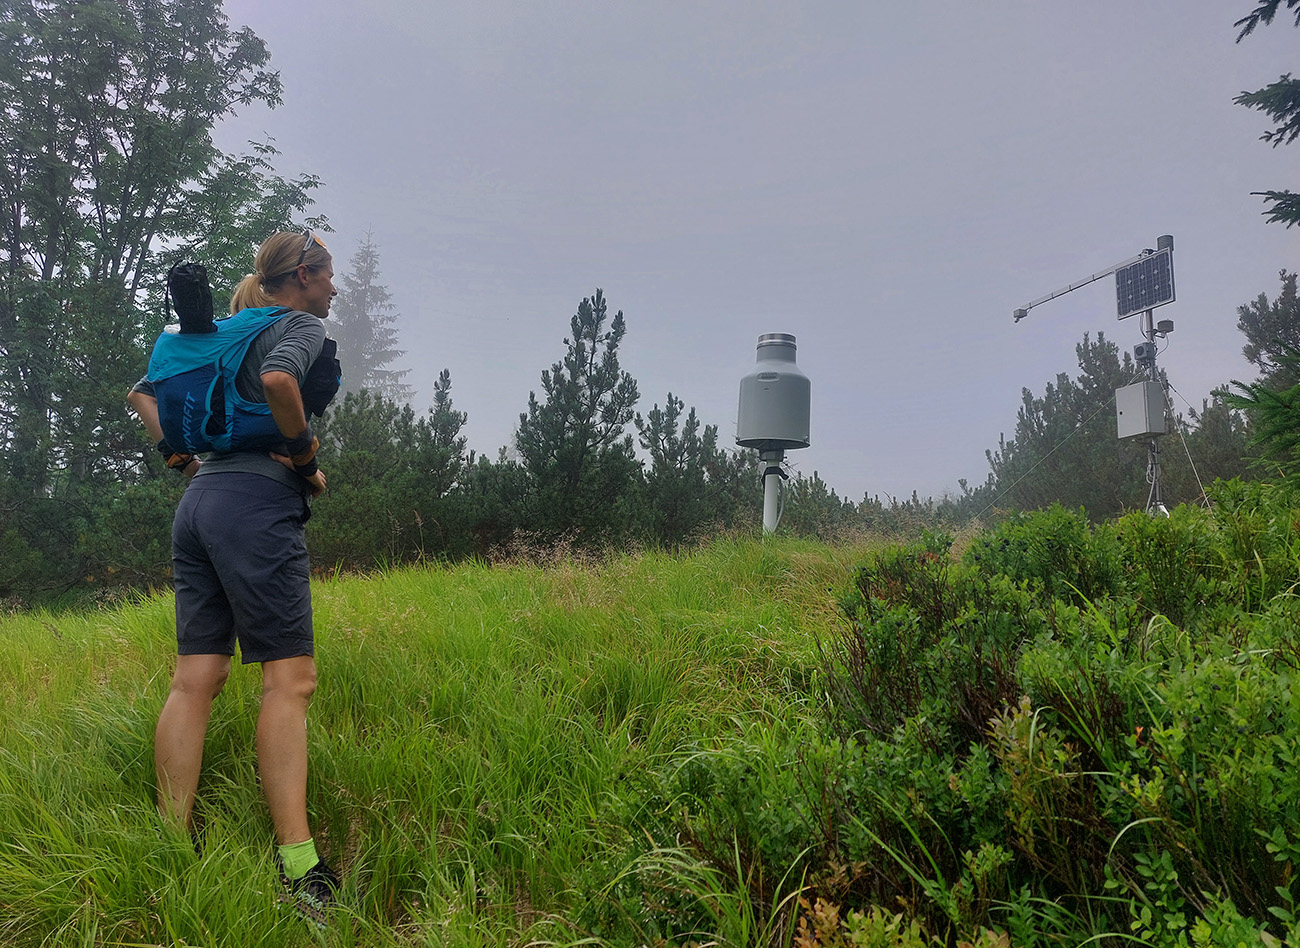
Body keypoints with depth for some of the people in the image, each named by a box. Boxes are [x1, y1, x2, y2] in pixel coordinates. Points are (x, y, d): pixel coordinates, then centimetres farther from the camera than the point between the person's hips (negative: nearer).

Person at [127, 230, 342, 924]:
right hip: (256, 502, -8)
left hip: (199, 499, 9)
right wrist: (306, 455, -9)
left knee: (196, 678, 4)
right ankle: (298, 869, -12)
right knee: (289, 677, -10)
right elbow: (278, 380, -21)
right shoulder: (303, 325, 2)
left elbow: (142, 393, 28)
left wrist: (185, 461, 20)